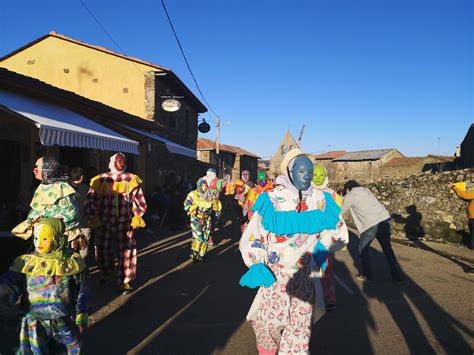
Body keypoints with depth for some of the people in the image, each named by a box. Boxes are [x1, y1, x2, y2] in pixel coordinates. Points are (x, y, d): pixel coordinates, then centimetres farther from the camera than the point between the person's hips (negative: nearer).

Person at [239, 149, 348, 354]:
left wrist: (320, 248, -6)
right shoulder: (272, 200, -9)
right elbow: (252, 235, -8)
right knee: (269, 319, -3)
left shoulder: (320, 200, -1)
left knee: (301, 322, 6)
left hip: (306, 273, 2)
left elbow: (339, 233, 9)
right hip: (274, 272, -2)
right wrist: (256, 265, -19)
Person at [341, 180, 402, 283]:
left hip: (372, 224, -6)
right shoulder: (366, 190, 23)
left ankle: (366, 275, 22)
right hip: (385, 219, 6)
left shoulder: (350, 196, 5)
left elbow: (341, 211, 12)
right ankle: (396, 276, 23)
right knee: (387, 248, 19)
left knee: (363, 249, 15)